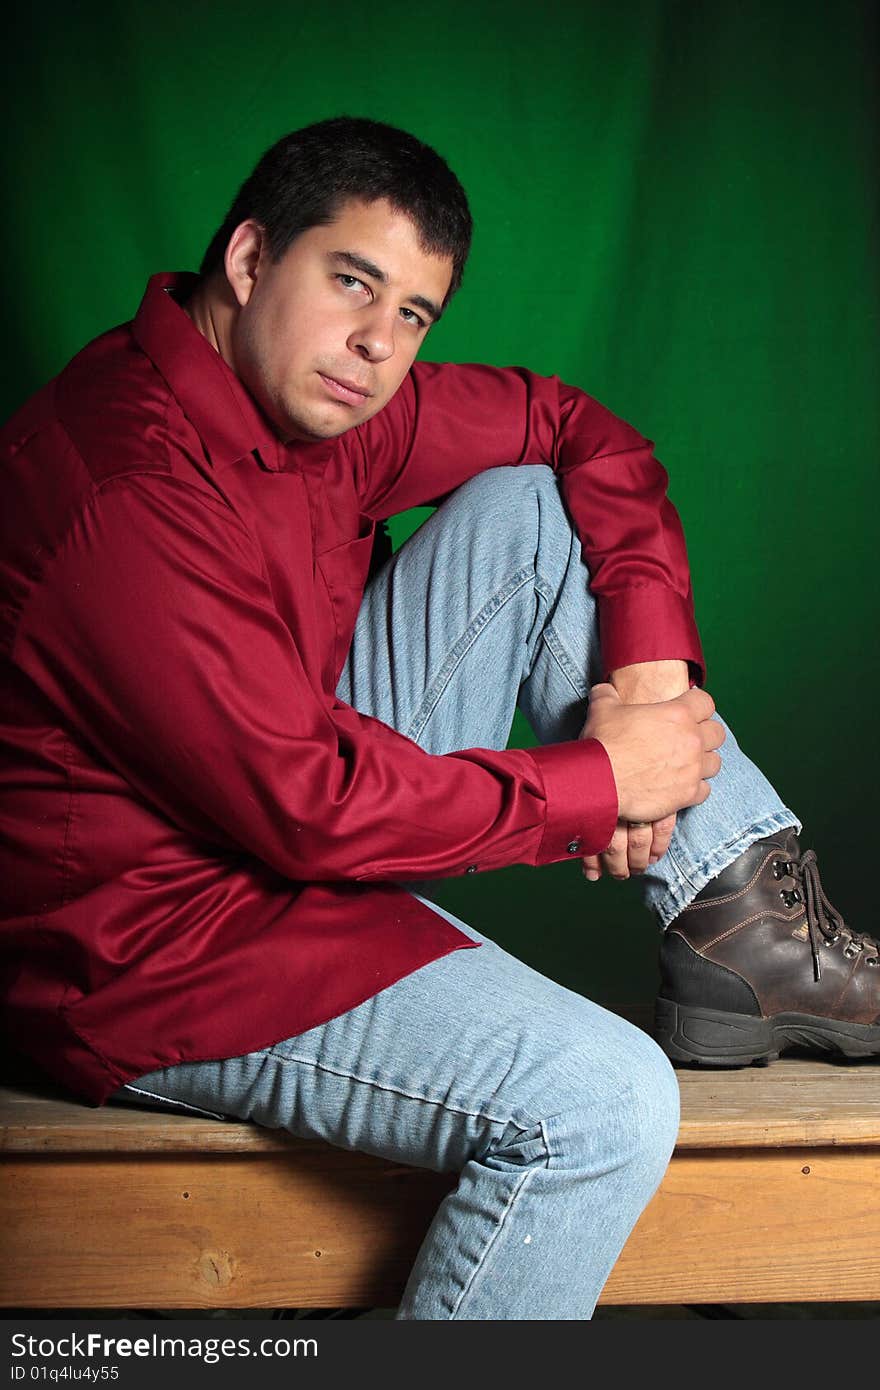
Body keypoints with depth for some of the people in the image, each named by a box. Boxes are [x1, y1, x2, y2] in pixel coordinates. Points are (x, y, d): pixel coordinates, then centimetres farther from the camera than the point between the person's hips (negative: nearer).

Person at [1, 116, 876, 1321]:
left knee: (529, 511, 2)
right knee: (604, 1101, -25)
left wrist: (650, 657, -6)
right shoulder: (131, 489, -29)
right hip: (163, 946, -9)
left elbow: (576, 432, 9)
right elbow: (309, 805, -28)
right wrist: (600, 782, -17)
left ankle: (747, 939, 0)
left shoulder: (321, 393, -2)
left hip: (290, 793, 10)